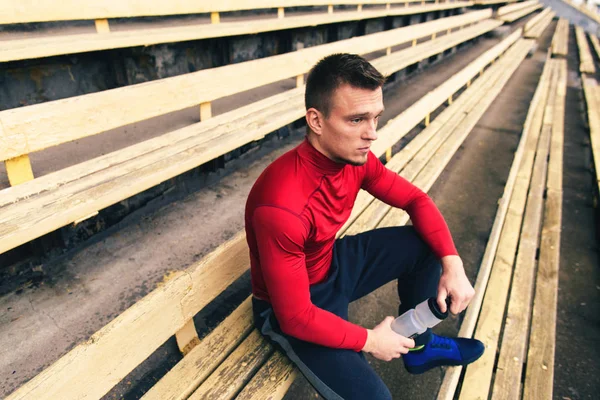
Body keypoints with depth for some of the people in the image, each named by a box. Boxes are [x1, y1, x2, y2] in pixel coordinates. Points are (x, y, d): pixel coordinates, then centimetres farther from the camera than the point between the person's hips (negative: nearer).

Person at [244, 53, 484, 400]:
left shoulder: (356, 158, -14)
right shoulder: (282, 207, -37)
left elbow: (415, 199, -1)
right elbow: (296, 316, -29)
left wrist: (452, 263, -14)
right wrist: (370, 341, -16)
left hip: (332, 263, 7)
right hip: (289, 309, -6)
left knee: (424, 243, 0)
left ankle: (419, 347, 21)